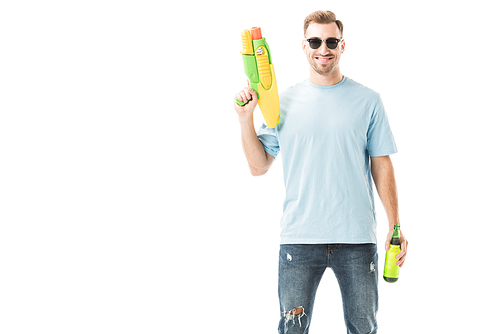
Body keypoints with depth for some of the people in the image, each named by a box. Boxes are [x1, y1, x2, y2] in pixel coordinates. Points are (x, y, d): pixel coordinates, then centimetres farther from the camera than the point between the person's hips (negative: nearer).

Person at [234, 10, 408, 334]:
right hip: (299, 237, 0)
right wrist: (246, 118, -4)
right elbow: (259, 166, 8)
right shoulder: (284, 102, 6)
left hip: (357, 237, 0)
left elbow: (382, 166, 5)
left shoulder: (367, 100, 4)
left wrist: (395, 225, 0)